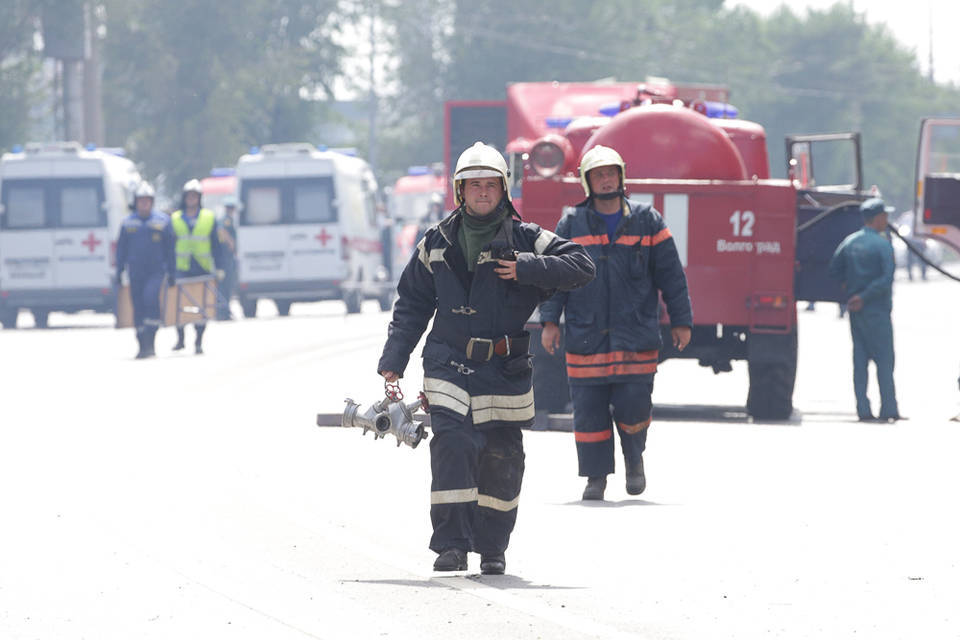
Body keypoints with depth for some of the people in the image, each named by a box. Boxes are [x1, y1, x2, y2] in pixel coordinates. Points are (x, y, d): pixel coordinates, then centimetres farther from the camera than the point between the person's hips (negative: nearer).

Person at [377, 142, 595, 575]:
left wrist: (527, 268, -18)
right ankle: (451, 543, -15)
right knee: (451, 442, -16)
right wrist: (393, 361, 11)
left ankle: (492, 547, 17)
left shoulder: (526, 241, 2)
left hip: (506, 369, 0)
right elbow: (412, 305, 16)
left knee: (500, 457, 3)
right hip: (450, 364, 0)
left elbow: (581, 266, -6)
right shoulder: (437, 245, 9)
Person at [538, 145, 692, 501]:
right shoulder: (571, 225, 6)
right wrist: (550, 320, -2)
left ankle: (634, 457, 23)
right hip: (585, 335, 1)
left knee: (633, 406, -6)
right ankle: (596, 477, 12)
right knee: (589, 411, 0)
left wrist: (681, 321, 7)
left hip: (636, 336, -1)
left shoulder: (647, 222, 6)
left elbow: (670, 275, 9)